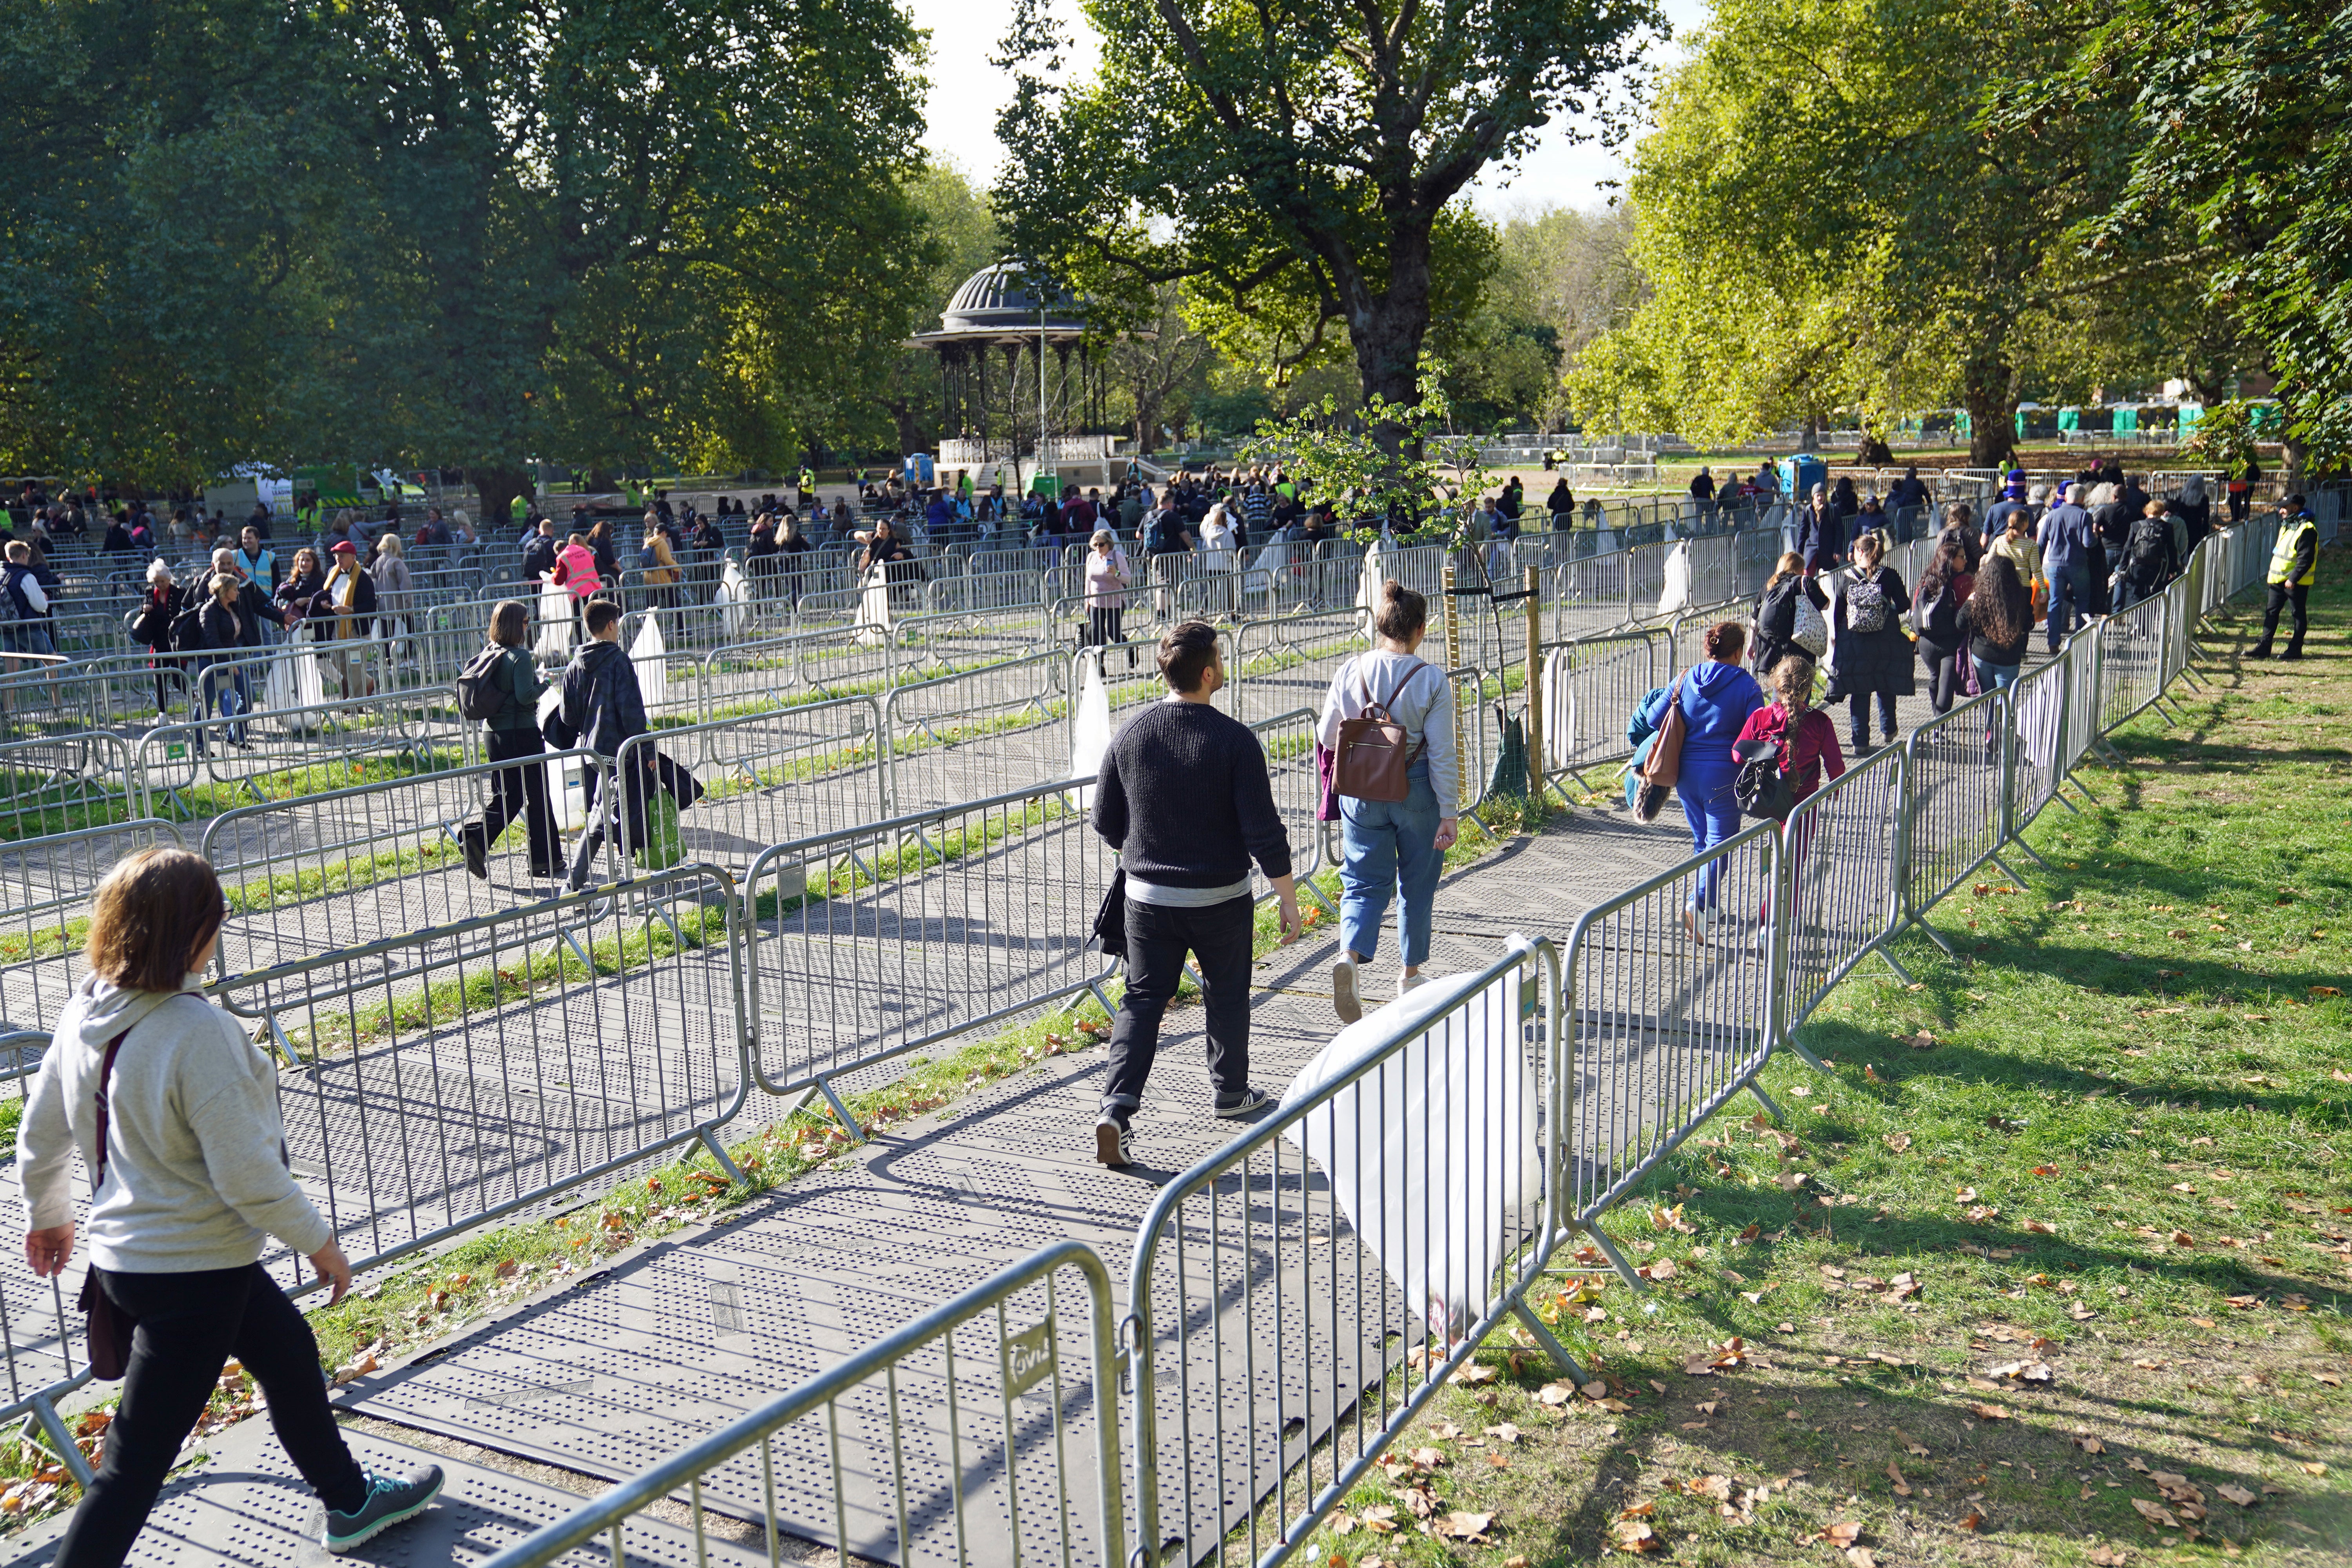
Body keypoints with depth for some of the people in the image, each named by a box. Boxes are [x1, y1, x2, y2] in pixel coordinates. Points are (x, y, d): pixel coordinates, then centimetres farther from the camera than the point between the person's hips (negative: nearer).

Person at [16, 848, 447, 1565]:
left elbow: (39, 1136, 10)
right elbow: (245, 1172, -25)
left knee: (289, 1352, 27)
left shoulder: (85, 1013, -3)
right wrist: (318, 1241, -10)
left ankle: (350, 1502, 46)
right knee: (137, 1460, 3)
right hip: (190, 1272, -10)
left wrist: (47, 1214, 28)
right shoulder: (196, 1030, -28)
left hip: (125, 1251, 10)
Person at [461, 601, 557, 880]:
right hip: (522, 732, -7)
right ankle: (546, 860, 11)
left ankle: (476, 838, -5)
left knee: (505, 795, 15)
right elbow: (525, 696, -23)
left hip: (493, 732, 7)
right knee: (537, 796, 4)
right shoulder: (520, 657, -14)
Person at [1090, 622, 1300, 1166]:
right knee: (1226, 994, 19)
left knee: (1142, 999, 8)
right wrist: (1288, 899, -5)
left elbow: (1106, 822, 3)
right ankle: (1230, 1091, 36)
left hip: (1147, 896, 2)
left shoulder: (1130, 734, -5)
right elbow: (1264, 832, -15)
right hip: (1220, 898, -2)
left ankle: (1117, 1109, -6)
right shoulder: (1234, 740, -16)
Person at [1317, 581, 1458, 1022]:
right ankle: (1411, 976, 28)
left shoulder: (1352, 671, -5)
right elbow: (1441, 752, -12)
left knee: (1364, 881, 9)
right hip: (1417, 791, -1)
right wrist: (1448, 812, -6)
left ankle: (1350, 956, -18)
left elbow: (1327, 737, 3)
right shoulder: (1431, 679, -11)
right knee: (1417, 885, 16)